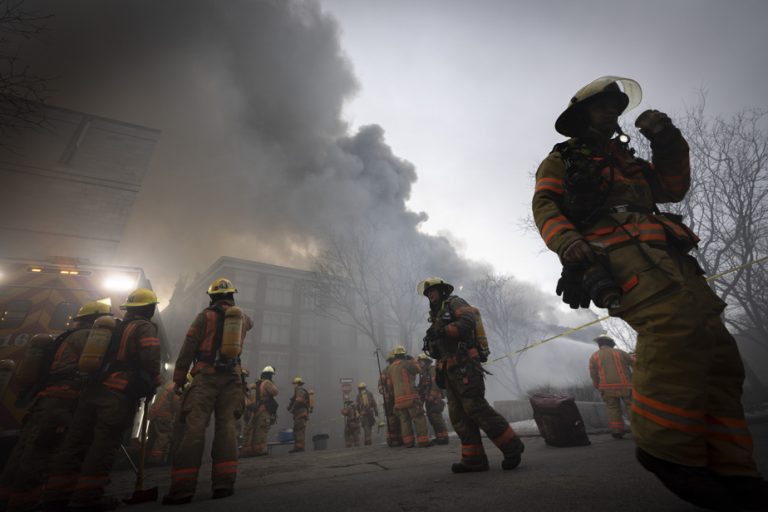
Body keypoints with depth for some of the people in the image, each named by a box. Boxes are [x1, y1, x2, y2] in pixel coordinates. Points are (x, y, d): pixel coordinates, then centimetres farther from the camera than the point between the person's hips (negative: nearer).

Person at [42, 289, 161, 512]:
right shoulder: (144, 328, -6)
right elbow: (151, 358, -19)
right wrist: (153, 384, -3)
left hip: (92, 390, 8)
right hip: (119, 395, -8)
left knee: (76, 442, 12)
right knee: (104, 445, -3)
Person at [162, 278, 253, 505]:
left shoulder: (205, 315, 1)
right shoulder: (242, 317, 12)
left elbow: (188, 347, -2)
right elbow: (249, 323, 39)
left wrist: (179, 377, 5)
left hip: (206, 376, -3)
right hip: (232, 377, 3)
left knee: (194, 426, -5)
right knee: (227, 426, 1)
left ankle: (182, 488, -8)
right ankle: (224, 483, -1)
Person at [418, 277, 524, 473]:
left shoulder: (454, 302, 1)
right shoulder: (438, 316, 25)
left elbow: (467, 322, -19)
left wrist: (441, 331, -20)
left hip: (464, 365, -9)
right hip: (450, 370, 9)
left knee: (475, 407, -12)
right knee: (458, 414, 5)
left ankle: (512, 447, 0)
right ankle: (473, 459, 10)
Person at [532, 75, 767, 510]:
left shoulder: (628, 161, 37)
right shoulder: (562, 160, 17)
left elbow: (673, 189, 29)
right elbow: (545, 205, 1)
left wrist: (668, 141, 16)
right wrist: (567, 239, -20)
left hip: (663, 251, 8)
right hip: (615, 249, -8)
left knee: (716, 347, -3)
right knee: (674, 322, -32)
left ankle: (731, 471, 1)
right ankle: (669, 448, -25)